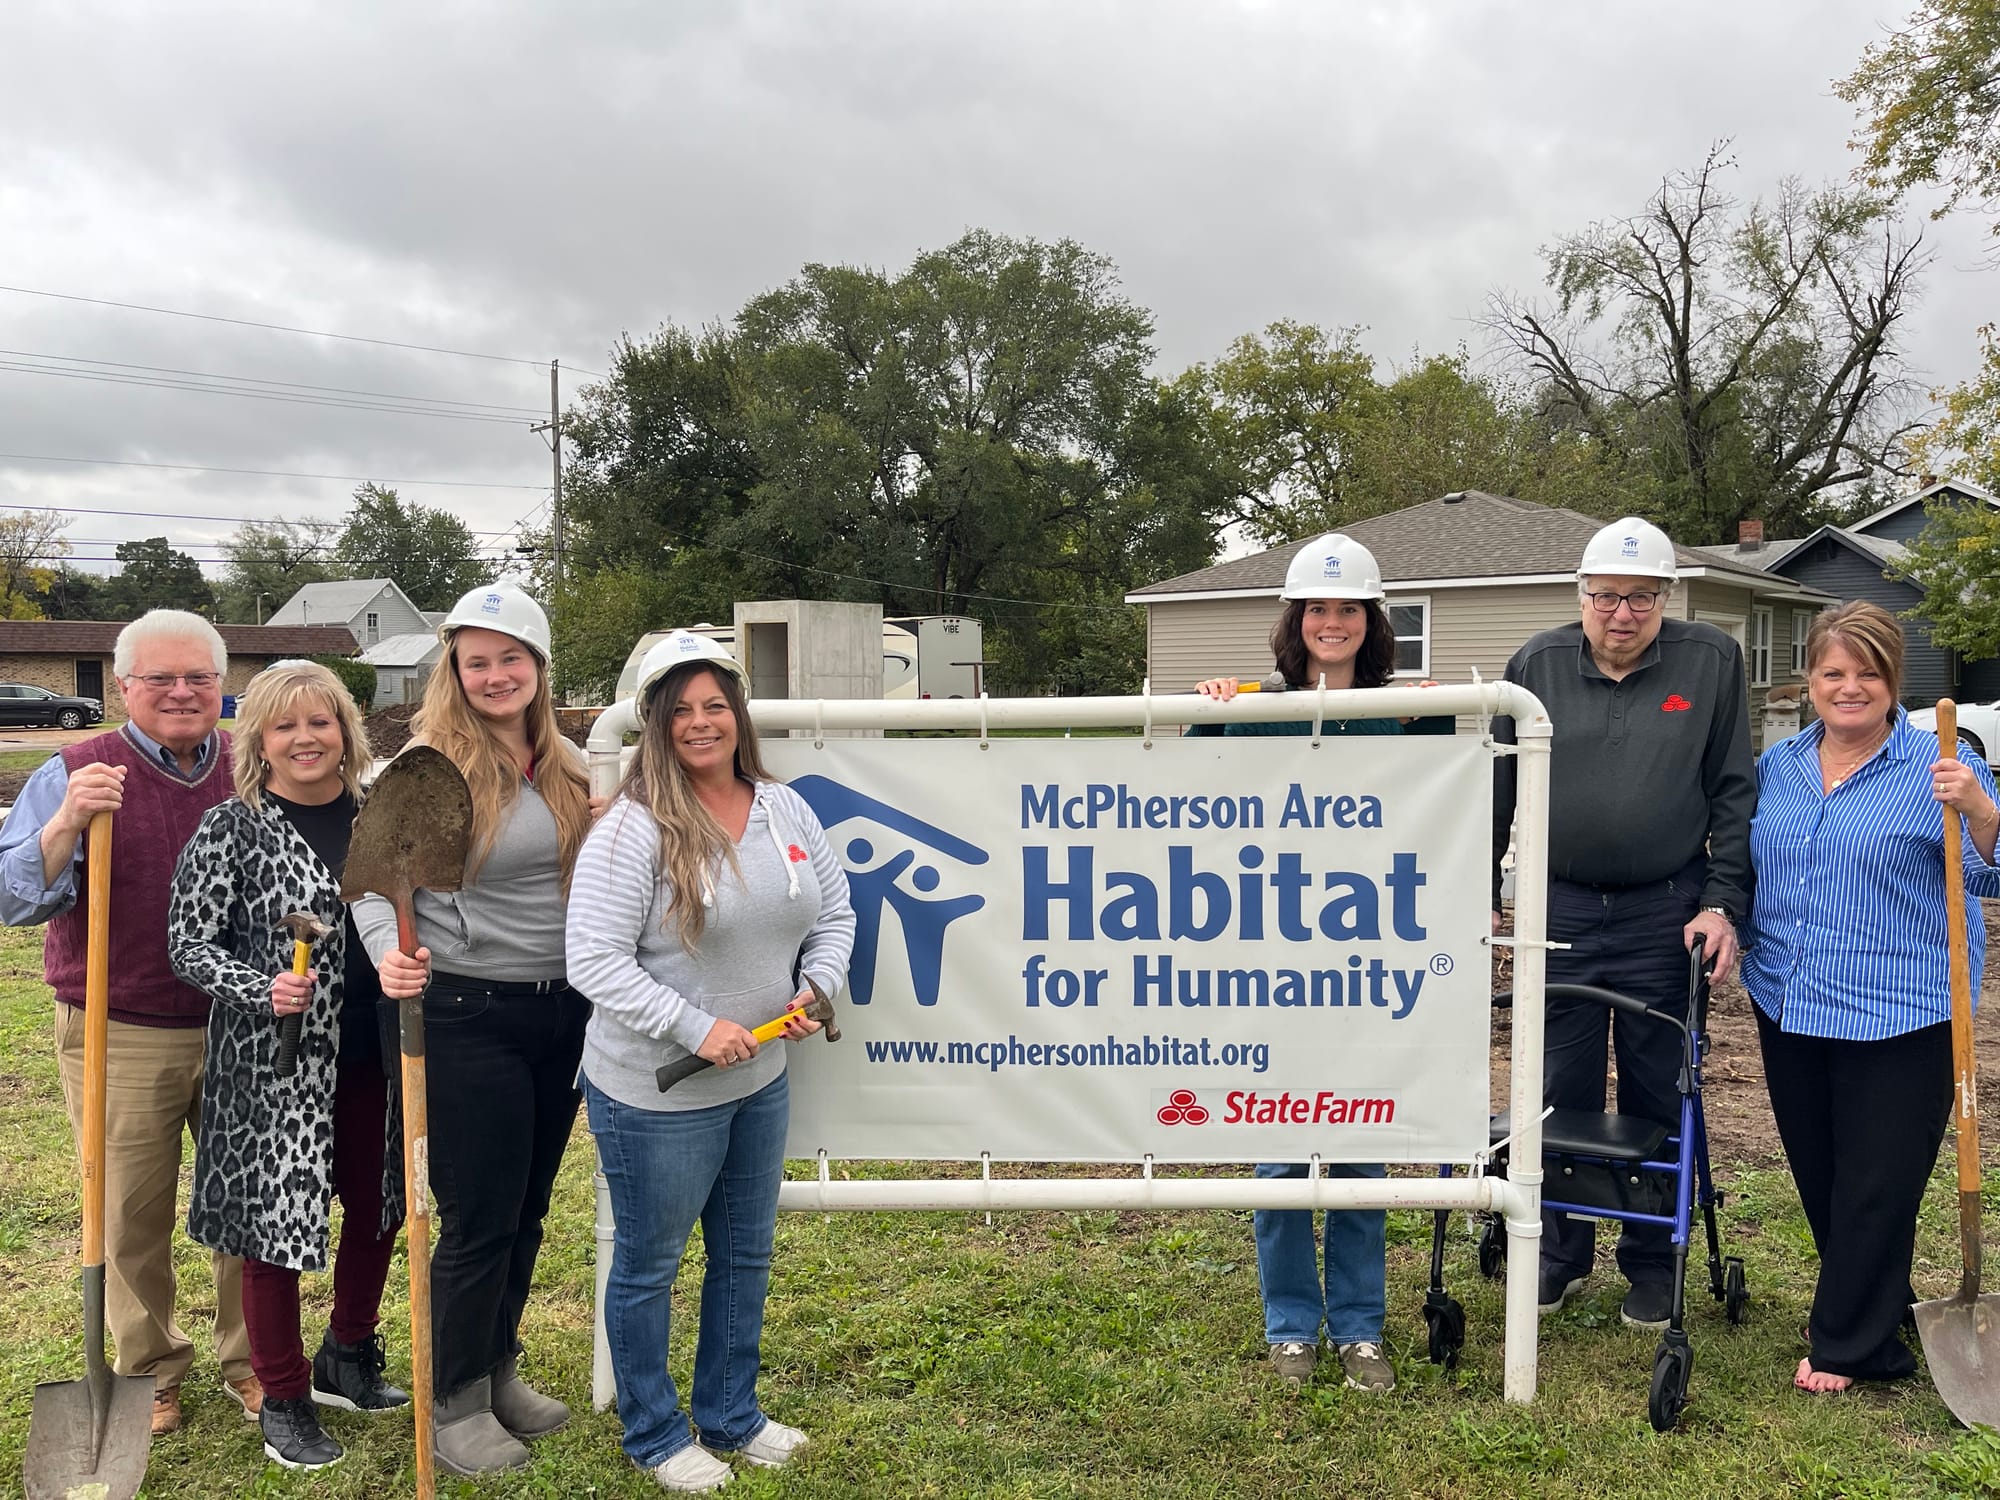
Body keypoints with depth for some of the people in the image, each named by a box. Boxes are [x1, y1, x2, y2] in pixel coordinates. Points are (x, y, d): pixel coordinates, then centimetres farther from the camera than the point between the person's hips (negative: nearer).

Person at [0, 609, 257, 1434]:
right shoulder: (75, 775, -3)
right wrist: (67, 823, -25)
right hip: (122, 1039, -2)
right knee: (130, 1218, 9)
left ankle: (251, 1362, 28)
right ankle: (149, 1372, 29)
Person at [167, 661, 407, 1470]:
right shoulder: (230, 828, -8)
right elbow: (189, 944, -9)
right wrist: (264, 990, -23)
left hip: (371, 1058, 5)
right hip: (275, 1063, -5)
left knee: (378, 1207, 16)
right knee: (276, 1221, 5)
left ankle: (346, 1361, 38)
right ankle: (283, 1401, 24)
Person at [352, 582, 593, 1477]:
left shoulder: (568, 766, 6)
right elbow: (375, 883, -12)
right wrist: (389, 958, -30)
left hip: (561, 1012, 6)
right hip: (468, 1016, -6)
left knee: (527, 1209, 17)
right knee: (479, 1218, 2)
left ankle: (499, 1371, 36)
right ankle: (453, 1405, 21)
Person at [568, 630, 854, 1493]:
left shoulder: (785, 809, 1)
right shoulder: (632, 831, -19)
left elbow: (834, 913, 11)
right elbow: (594, 960, -23)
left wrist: (815, 987, -7)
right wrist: (696, 1029, -25)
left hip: (761, 1080, 7)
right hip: (656, 1096, -6)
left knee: (745, 1255, 21)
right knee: (649, 1264, 12)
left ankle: (730, 1417, 42)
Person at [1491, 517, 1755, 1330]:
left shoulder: (1711, 660, -2)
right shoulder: (1536, 665, 2)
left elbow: (1734, 793, -1)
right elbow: (1497, 791, 6)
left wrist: (1724, 904, -7)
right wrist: (1481, 897, 4)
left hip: (1666, 915, -1)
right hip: (1561, 911, 1)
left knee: (1658, 1100, 8)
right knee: (1560, 1094, 8)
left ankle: (1653, 1264, 25)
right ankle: (1560, 1255, 25)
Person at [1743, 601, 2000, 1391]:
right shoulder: (1777, 766, 9)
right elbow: (1748, 865, 22)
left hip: (1897, 1017, -5)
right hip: (1788, 1006, 6)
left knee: (1877, 1185, 1)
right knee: (1818, 1178, 16)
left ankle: (1848, 1347, 14)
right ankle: (1877, 1307, 36)